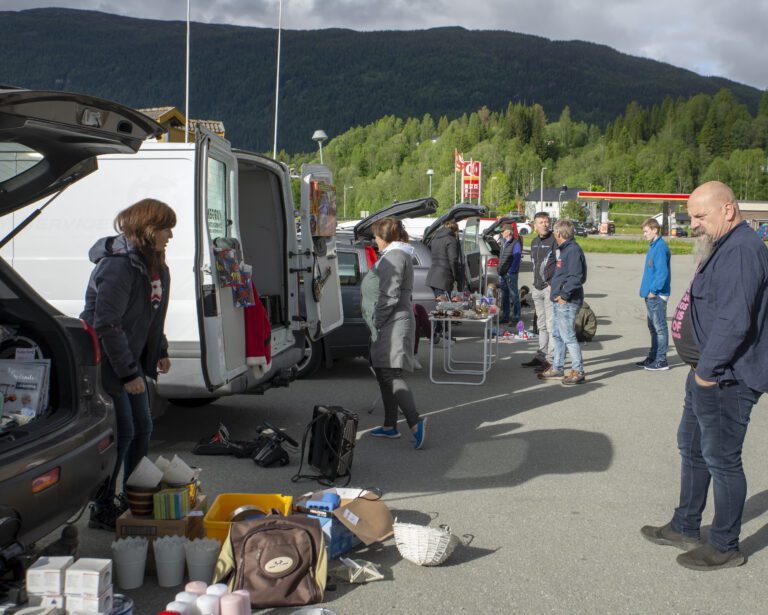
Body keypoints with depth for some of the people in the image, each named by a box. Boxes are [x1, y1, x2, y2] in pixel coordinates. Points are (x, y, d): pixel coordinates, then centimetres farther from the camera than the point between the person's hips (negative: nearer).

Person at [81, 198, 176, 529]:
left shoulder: (155, 266, 8)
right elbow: (107, 324, -26)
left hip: (131, 362, 10)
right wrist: (129, 373, -24)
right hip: (108, 364, -10)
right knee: (121, 434, -6)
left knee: (142, 428, 14)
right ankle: (102, 510, 8)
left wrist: (160, 352, 14)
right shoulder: (120, 265, -23)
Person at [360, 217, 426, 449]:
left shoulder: (395, 256, -13)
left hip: (393, 326, -11)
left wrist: (377, 322, -15)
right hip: (388, 327, 11)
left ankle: (415, 423, -26)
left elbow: (390, 296, -21)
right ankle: (390, 426, 22)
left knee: (390, 374, -18)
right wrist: (377, 324, 20)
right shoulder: (392, 255, 21)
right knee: (384, 375, 15)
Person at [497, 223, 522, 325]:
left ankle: (516, 318, -2)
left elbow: (516, 260, -17)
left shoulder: (515, 244, -12)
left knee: (514, 296, -5)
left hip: (511, 274, -9)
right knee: (504, 296, 15)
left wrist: (510, 272, -20)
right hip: (503, 274, 9)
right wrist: (500, 272, 15)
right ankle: (504, 316, 23)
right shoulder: (504, 243, 16)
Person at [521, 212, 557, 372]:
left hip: (551, 288, -8)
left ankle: (551, 359, -4)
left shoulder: (554, 241, -11)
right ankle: (542, 355, 24)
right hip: (537, 288, 8)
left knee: (551, 325, -7)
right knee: (542, 325, 16)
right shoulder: (534, 242, 16)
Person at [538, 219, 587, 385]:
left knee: (568, 337, -7)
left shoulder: (573, 250, -16)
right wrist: (555, 287, 14)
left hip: (567, 303, -11)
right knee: (557, 335, 16)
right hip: (559, 302, 11)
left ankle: (578, 372, -1)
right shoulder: (564, 249, 15)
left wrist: (564, 295, -20)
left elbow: (576, 277, -23)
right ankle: (557, 368, 25)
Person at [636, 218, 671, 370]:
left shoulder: (660, 247, -16)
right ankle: (653, 357, 25)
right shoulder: (653, 246, 14)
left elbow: (662, 272, -21)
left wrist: (653, 290, -18)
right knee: (653, 327, 16)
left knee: (659, 327, -4)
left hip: (657, 295, -10)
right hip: (651, 295, 10)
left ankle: (661, 361, 2)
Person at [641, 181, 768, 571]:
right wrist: (702, 368, 15)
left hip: (725, 380, -11)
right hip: (709, 375, 11)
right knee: (691, 448, 19)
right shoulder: (726, 248, 14)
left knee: (721, 459, 1)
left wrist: (707, 370, -19)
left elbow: (734, 322, -28)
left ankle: (725, 547, 15)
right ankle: (685, 528, 33)